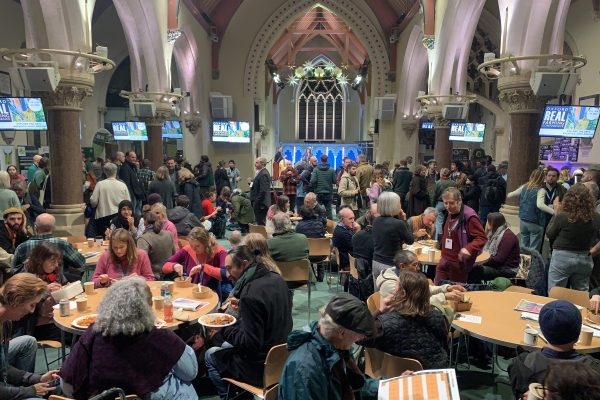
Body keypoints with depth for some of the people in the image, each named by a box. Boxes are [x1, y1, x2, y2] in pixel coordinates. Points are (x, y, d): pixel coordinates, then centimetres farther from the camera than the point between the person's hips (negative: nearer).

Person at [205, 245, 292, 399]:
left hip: (261, 369, -8)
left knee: (210, 355, 14)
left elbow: (250, 344, -25)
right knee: (226, 345, 27)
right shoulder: (276, 278, -3)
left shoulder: (250, 295, -28)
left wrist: (223, 329, -12)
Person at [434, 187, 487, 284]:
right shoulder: (448, 214, 9)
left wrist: (468, 248, -33)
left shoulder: (469, 216, -17)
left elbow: (482, 238, -18)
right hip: (444, 261, 7)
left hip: (459, 263, -7)